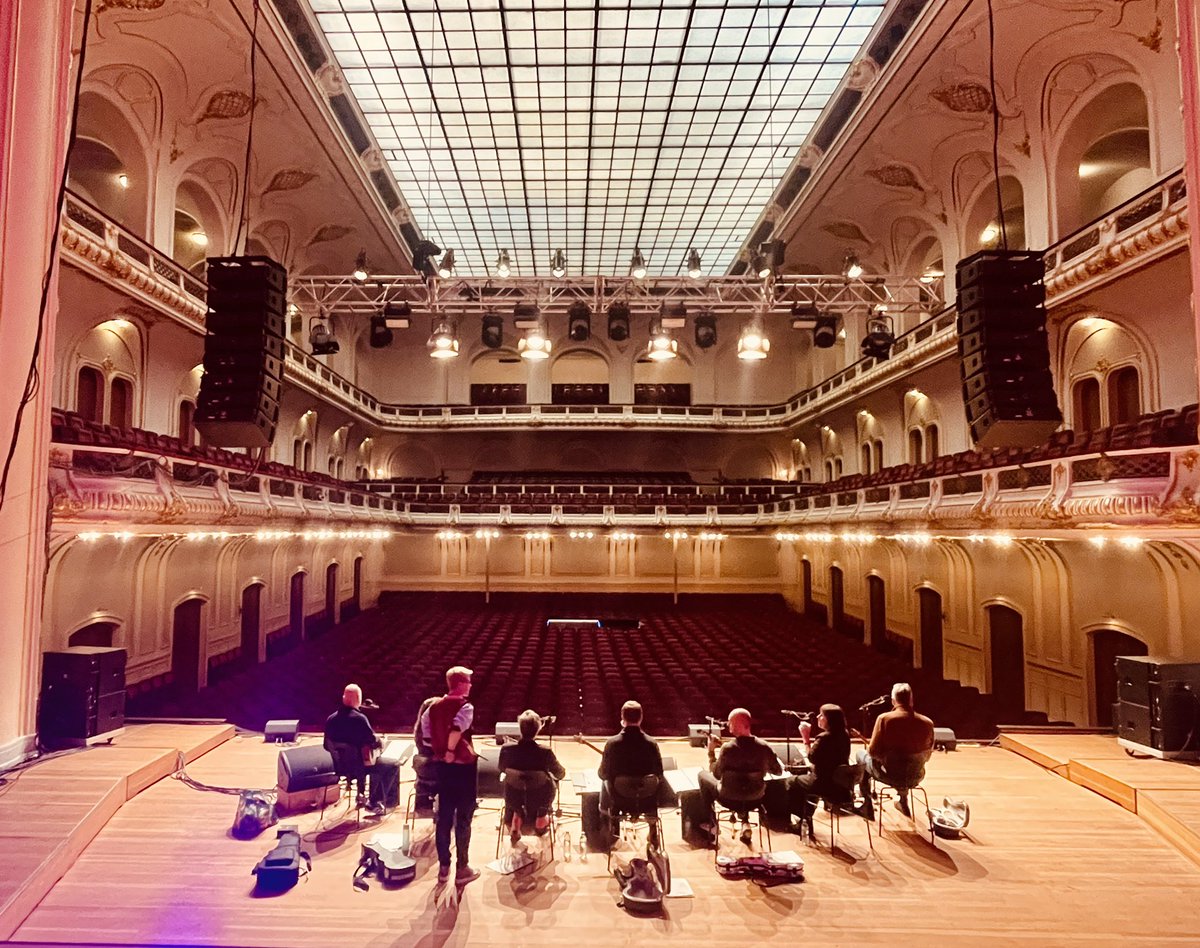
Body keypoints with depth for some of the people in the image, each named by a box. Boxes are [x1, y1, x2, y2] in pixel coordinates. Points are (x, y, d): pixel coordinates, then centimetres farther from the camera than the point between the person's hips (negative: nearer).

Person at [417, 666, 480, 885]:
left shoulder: (434, 705, 5)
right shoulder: (465, 706, -16)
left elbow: (425, 735, 6)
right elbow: (457, 729, -32)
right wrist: (450, 751, -19)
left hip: (441, 765, 6)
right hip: (463, 766, -6)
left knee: (444, 816, 15)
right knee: (463, 818, 5)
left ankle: (443, 866, 23)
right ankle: (462, 868, 13)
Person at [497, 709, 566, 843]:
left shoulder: (506, 749, -20)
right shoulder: (545, 752, -25)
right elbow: (560, 774, -5)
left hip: (514, 800, 2)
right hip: (539, 800, -1)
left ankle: (516, 816, 24)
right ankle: (542, 816, 32)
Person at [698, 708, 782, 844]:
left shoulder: (728, 749, -26)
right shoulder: (764, 747, -17)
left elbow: (716, 774, -9)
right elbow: (778, 771, 1)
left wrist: (711, 751, 1)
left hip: (730, 800, -3)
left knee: (703, 775, 23)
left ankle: (712, 825, 25)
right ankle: (745, 824, 26)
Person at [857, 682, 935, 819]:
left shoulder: (884, 719, -19)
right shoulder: (927, 723, -7)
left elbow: (874, 752, -14)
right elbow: (927, 755, 5)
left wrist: (868, 748, 8)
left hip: (890, 776, -4)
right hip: (916, 778, 4)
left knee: (861, 755, 24)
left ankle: (867, 806, 26)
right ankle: (904, 802, 46)